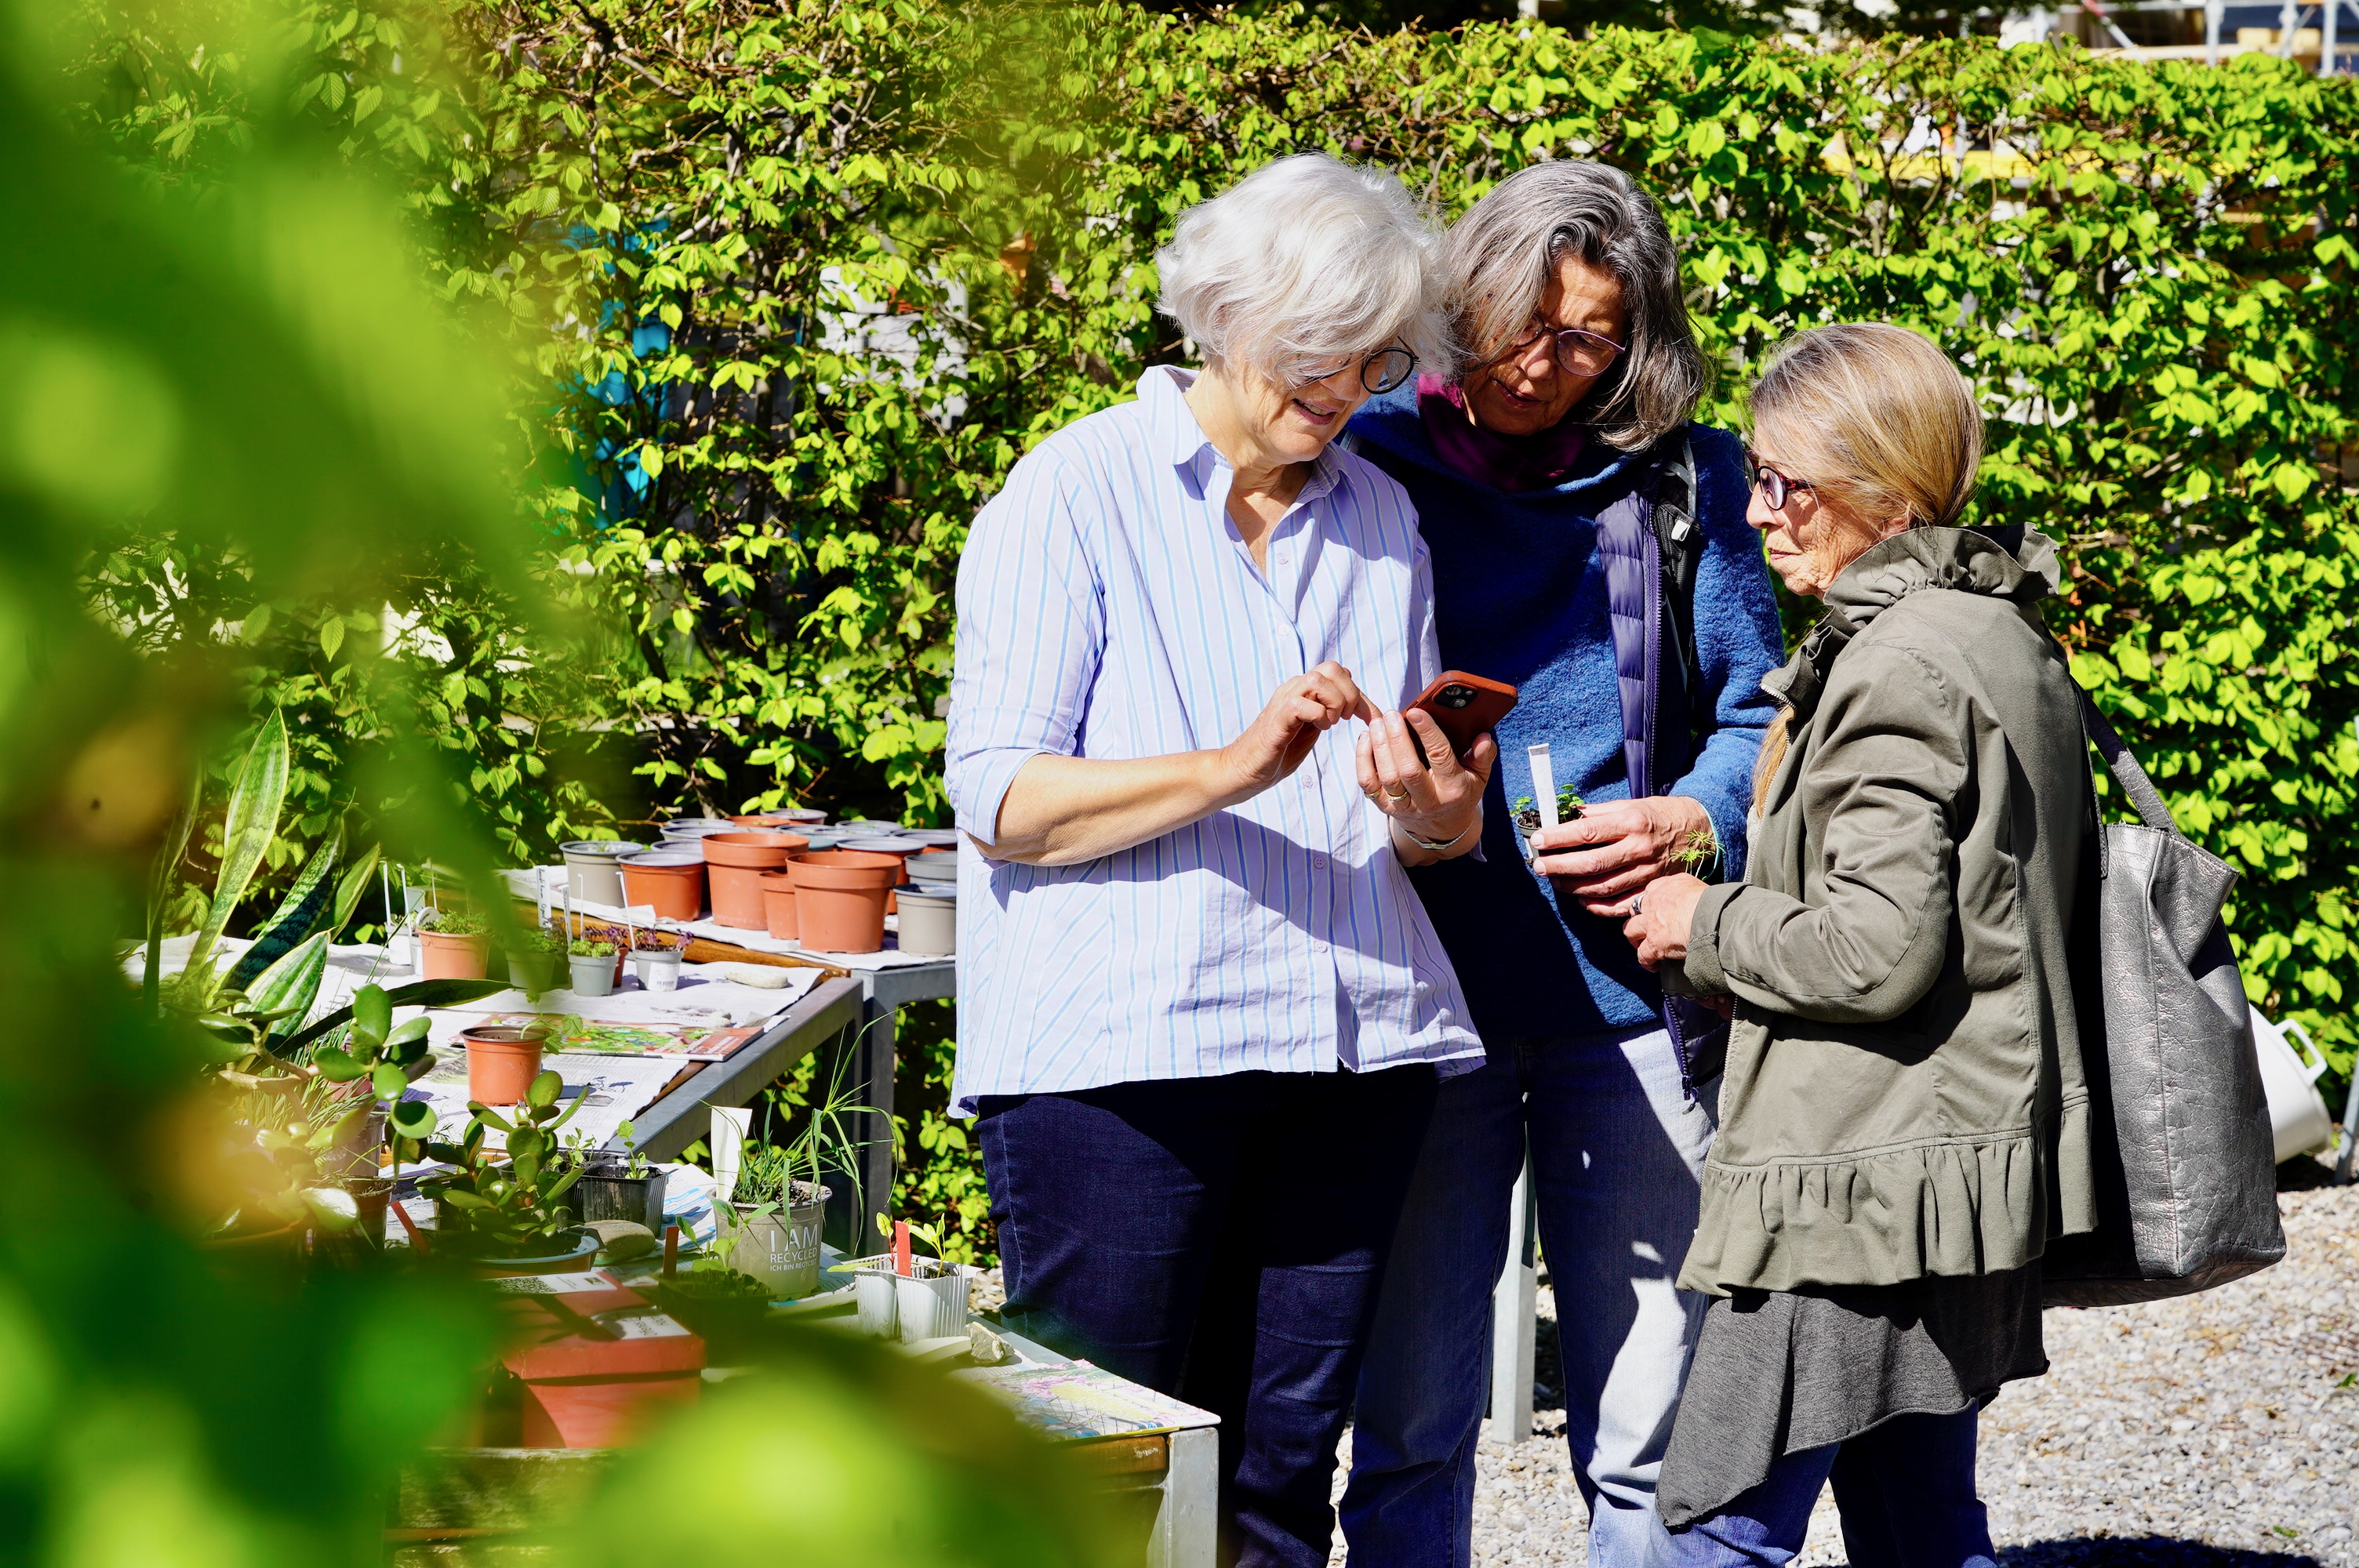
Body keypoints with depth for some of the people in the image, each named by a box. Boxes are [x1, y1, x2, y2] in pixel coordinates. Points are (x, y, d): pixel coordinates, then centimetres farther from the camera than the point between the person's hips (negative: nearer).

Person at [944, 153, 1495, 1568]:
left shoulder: (1381, 520, 17)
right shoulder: (1078, 492, 0)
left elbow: (1437, 827, 20)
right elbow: (1001, 798, -8)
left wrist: (1435, 812, -4)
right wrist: (1230, 770, -21)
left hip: (1354, 1038, 5)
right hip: (1121, 1047, -5)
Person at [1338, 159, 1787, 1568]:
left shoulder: (1684, 481, 6)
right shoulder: (1370, 460, 3)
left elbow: (1758, 714, 12)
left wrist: (1692, 819, -8)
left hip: (1633, 988, 1)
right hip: (1425, 984, -1)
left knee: (1646, 1430, 6)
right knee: (1410, 1419, 4)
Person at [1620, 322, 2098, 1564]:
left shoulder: (1898, 668, -16)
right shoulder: (2010, 641, 14)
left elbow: (1878, 948, -22)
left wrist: (1707, 927, -7)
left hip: (1867, 1178, -10)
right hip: (1976, 1161, 10)